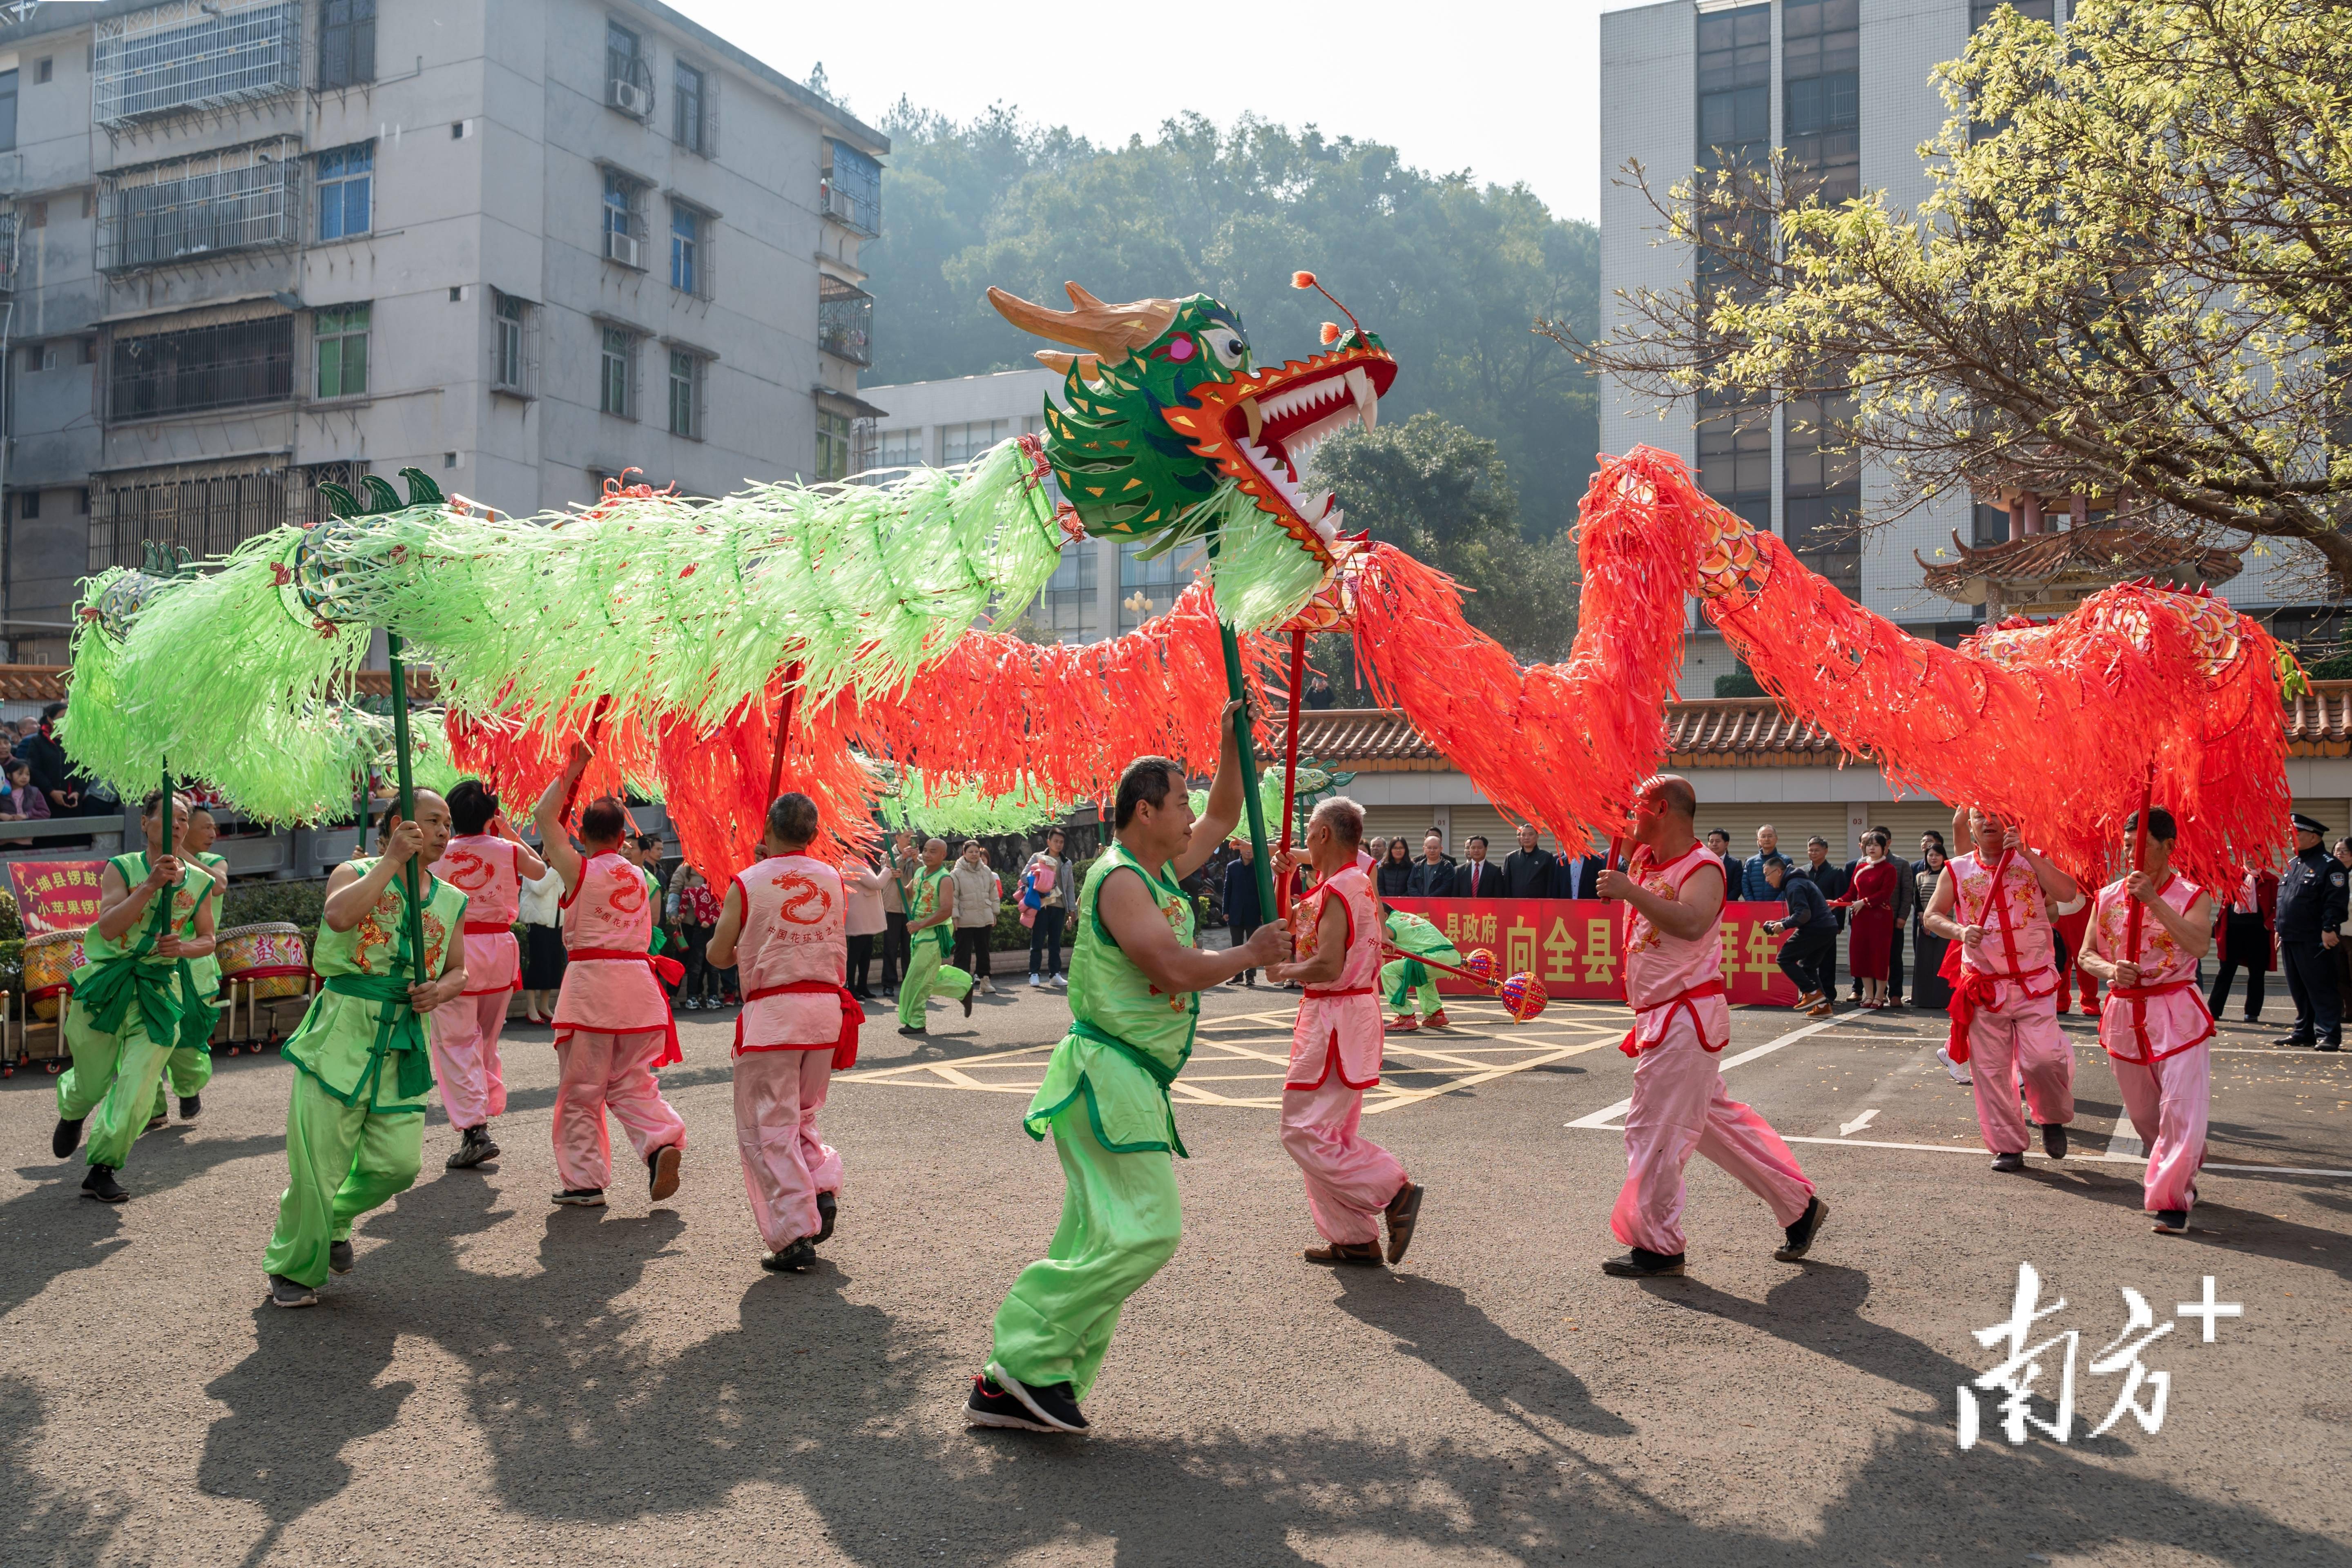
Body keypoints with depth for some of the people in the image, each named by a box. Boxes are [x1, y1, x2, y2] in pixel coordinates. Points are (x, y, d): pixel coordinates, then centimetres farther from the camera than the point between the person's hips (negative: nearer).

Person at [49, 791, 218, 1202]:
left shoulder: (199, 882, 4)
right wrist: (151, 884, -25)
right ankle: (71, 1113, 51)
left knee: (136, 1090, -9)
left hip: (159, 992, 1)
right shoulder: (122, 869, -4)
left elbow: (207, 939, 12)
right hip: (107, 984, -1)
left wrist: (184, 947, -10)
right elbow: (108, 927, -17)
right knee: (91, 1083, 13)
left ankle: (101, 1170, 6)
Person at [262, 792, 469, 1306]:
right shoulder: (356, 873, 2)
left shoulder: (451, 901, 15)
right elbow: (338, 915, -21)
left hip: (404, 1041, 4)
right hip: (343, 1030, -4)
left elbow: (458, 971, 22)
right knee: (318, 1158, -3)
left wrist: (441, 991, -1)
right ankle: (293, 1268, 19)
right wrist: (392, 861, -21)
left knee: (398, 1162, -1)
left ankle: (333, 1222, 30)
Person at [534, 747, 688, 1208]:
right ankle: (662, 1140, -11)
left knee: (580, 1092, 6)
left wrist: (572, 771, 10)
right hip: (638, 979, 5)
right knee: (631, 1083, 13)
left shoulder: (579, 870, -4)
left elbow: (544, 816, 5)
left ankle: (584, 1182, 11)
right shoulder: (638, 876, 11)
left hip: (591, 982, -5)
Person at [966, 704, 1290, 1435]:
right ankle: (1032, 1353, -5)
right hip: (1109, 1073, -10)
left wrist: (1232, 744, 19)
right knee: (1144, 1230, -14)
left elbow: (1223, 818, 30)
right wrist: (1251, 954, -9)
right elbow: (1176, 969, -23)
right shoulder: (1120, 879, -13)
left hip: (1135, 1081, 10)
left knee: (1099, 1239, 8)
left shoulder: (1162, 872, 16)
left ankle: (1013, 1386, 11)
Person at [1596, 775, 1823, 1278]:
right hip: (1661, 1017, 9)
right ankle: (1799, 1206, 27)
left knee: (1654, 1128, -5)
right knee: (1716, 1117, 16)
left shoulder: (1702, 867, -16)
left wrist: (1631, 892, -34)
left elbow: (1692, 923, -34)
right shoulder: (1644, 860, 10)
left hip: (1686, 1016, -9)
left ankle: (1657, 1246, 6)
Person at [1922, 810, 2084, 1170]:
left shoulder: (2032, 860, 3)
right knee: (1990, 1069, 3)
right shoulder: (1958, 870, 5)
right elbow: (1932, 916, 5)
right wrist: (1960, 931, -15)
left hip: (2035, 983, -1)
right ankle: (2007, 1147, 15)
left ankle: (2054, 1120, 17)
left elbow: (2068, 893, -13)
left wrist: (2027, 854, -17)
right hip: (1984, 987, 2)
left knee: (2042, 1058, -13)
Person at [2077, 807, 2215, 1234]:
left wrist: (2153, 900, -28)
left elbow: (2198, 945, -25)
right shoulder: (2108, 896, 5)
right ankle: (2175, 1175, 41)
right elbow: (2087, 954, 8)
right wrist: (2111, 970, -14)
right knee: (2143, 1111, 16)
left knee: (2181, 1109, -13)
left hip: (2175, 1012, -4)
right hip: (2124, 1012, 4)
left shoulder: (2192, 896, -6)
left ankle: (2172, 1198, -3)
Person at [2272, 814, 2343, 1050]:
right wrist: (2280, 930, 21)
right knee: (2298, 989, 12)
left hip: (2313, 942, -8)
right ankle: (2304, 1032, 19)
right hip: (2290, 939, 8)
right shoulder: (2292, 864, 18)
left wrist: (2329, 929, -21)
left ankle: (2328, 1035, -1)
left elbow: (2335, 902, -15)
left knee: (2320, 989, -4)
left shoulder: (2329, 866, -8)